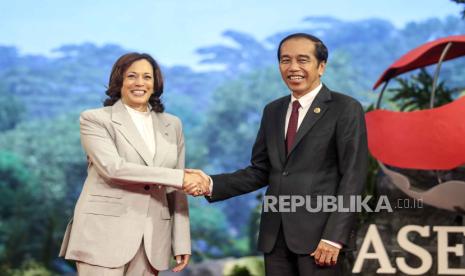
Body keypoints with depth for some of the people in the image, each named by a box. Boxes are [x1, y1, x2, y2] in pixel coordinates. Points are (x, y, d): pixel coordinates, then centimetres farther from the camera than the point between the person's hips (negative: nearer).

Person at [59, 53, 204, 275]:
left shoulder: (171, 125, 14)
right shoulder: (95, 119, 1)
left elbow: (175, 190, 13)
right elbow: (113, 168, -15)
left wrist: (181, 242, 5)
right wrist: (179, 177, -17)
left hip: (151, 241, 4)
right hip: (104, 235, -4)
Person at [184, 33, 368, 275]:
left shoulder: (346, 109, -3)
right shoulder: (273, 111, 14)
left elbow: (352, 176, -8)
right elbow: (261, 171, 12)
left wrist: (334, 236, -15)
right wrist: (212, 184, -3)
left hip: (317, 231, -5)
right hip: (275, 234, 5)